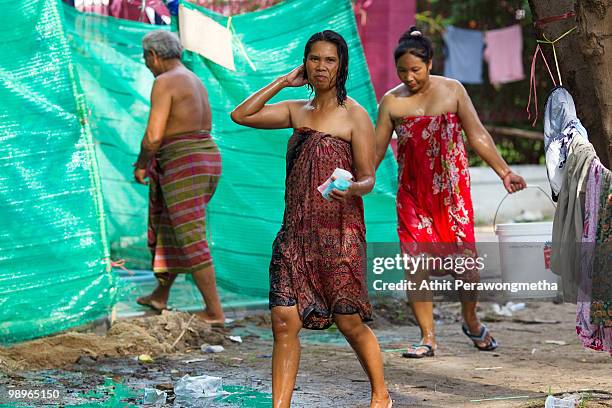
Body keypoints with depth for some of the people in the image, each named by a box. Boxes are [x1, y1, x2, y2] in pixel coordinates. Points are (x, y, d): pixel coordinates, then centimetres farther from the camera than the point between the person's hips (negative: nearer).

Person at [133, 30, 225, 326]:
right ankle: (160, 296, 38)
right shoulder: (196, 84, 18)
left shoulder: (164, 82, -12)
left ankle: (215, 312, -2)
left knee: (192, 243, -4)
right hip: (208, 164, 10)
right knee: (169, 230, 24)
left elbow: (154, 136, -18)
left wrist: (141, 165, 1)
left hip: (182, 169, -10)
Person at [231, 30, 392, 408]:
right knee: (284, 320, -3)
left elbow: (368, 179, -5)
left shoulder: (355, 116, -4)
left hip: (340, 233, -5)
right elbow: (241, 115, 10)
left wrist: (350, 189, -28)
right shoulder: (297, 111, 13)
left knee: (349, 322, 2)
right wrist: (284, 81, 9)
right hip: (296, 233, 5)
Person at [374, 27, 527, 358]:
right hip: (412, 194, 1)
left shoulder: (452, 90, 2)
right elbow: (376, 150, 6)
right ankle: (427, 337, 7)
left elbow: (477, 135, 2)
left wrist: (504, 172, -4)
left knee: (465, 259, -5)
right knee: (415, 264, -4)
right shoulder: (391, 102, 2)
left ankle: (471, 321, 21)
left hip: (452, 191, -1)